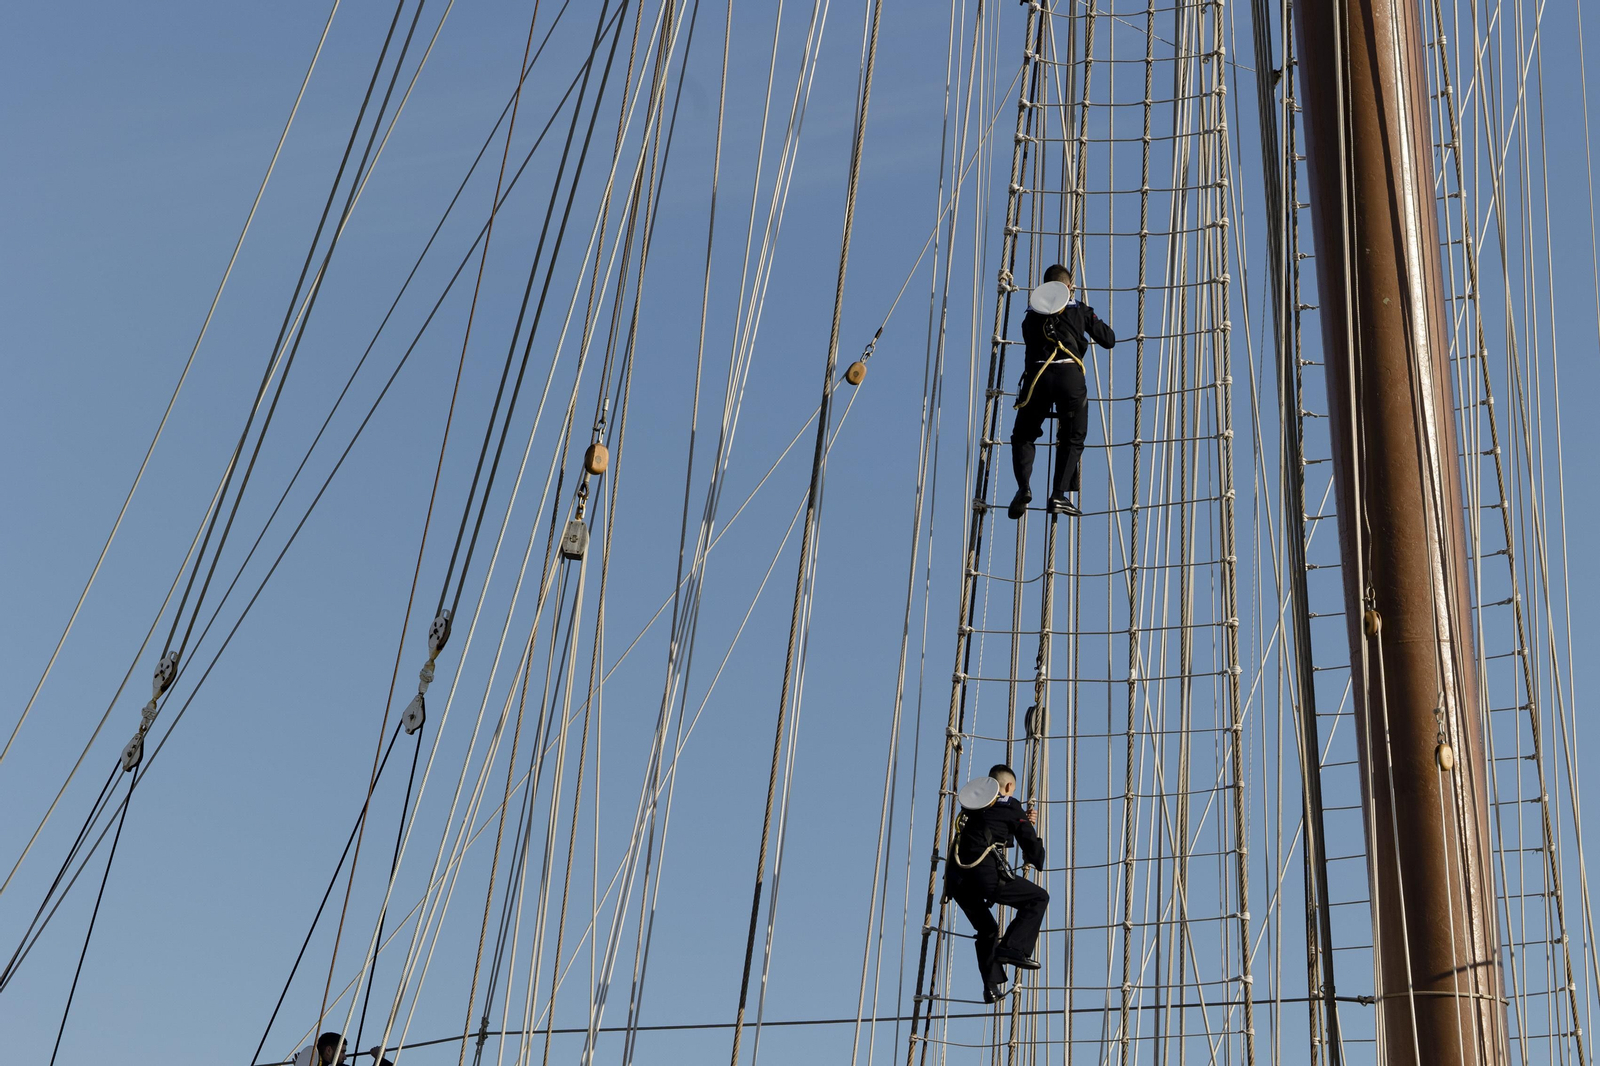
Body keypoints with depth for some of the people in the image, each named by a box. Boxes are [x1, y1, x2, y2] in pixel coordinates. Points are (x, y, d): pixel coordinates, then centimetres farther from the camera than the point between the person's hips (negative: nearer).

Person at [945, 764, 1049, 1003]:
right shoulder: (1012, 808, 8)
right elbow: (1031, 844, 10)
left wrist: (1022, 821, 41)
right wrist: (1036, 860, 32)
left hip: (956, 877, 6)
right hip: (986, 874, -6)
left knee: (987, 930, 25)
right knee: (1039, 898, 10)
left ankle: (992, 985, 16)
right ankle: (1013, 948, -4)